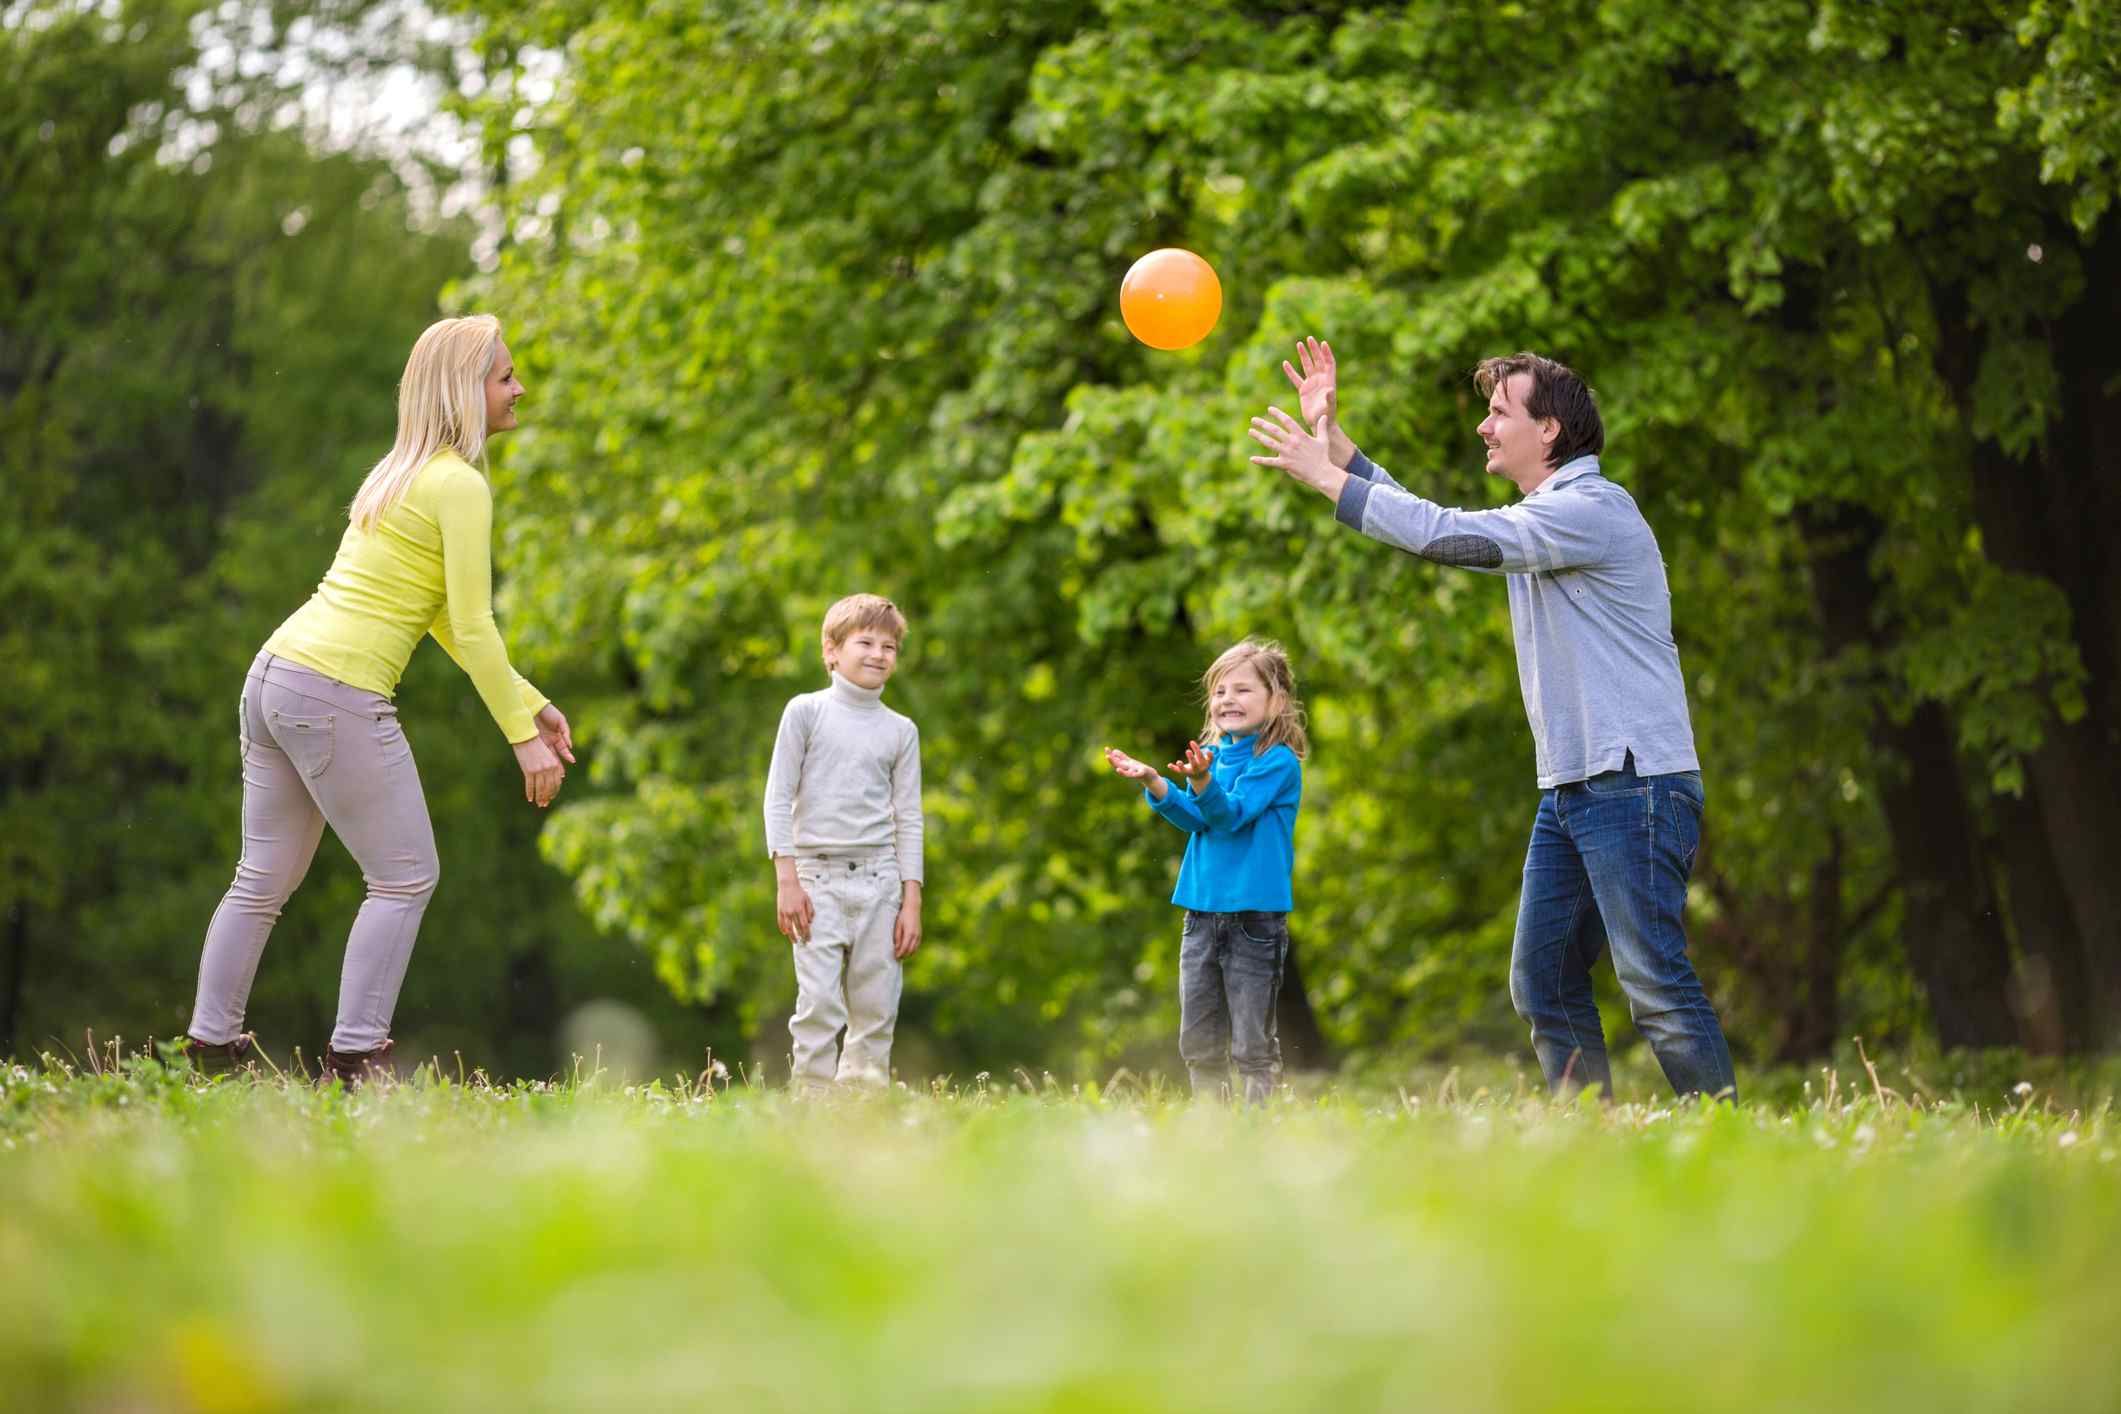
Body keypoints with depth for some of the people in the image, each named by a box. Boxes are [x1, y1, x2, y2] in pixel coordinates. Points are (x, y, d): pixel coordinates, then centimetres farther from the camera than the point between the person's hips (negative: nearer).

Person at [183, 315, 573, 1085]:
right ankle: (355, 1053, -3)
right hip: (338, 695, -9)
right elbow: (473, 627, -13)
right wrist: (523, 737, -8)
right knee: (405, 877, 1)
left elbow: (448, 622, 22)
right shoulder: (460, 485, -10)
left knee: (264, 877, 15)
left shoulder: (398, 473, 19)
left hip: (274, 675, 9)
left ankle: (209, 1043, 17)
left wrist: (533, 703, 22)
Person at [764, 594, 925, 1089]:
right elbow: (779, 797, 1)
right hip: (818, 876, -3)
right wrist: (786, 880, -7)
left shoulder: (901, 731, 10)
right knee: (818, 1004, -10)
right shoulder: (805, 711, 2)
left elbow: (908, 819, 10)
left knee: (876, 1009, 1)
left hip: (879, 878, 3)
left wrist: (912, 900, 4)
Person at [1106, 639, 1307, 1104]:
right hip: (1202, 913, 7)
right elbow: (1195, 818, 0)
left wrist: (1201, 781, -38)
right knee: (1198, 1043, 11)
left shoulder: (1278, 761, -9)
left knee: (1252, 1044, -3)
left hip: (1255, 919, -7)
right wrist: (1153, 782, -14)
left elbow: (1231, 813, -20)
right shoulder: (1213, 753, 11)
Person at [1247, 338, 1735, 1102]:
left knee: (1654, 979, -13)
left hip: (1636, 781, -10)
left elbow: (1448, 535, -17)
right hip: (1569, 786, 10)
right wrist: (1332, 438, 19)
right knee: (1543, 980, 7)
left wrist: (1325, 478, -11)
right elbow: (1433, 532, 25)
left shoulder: (1593, 508, -12)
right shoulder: (1539, 520, 20)